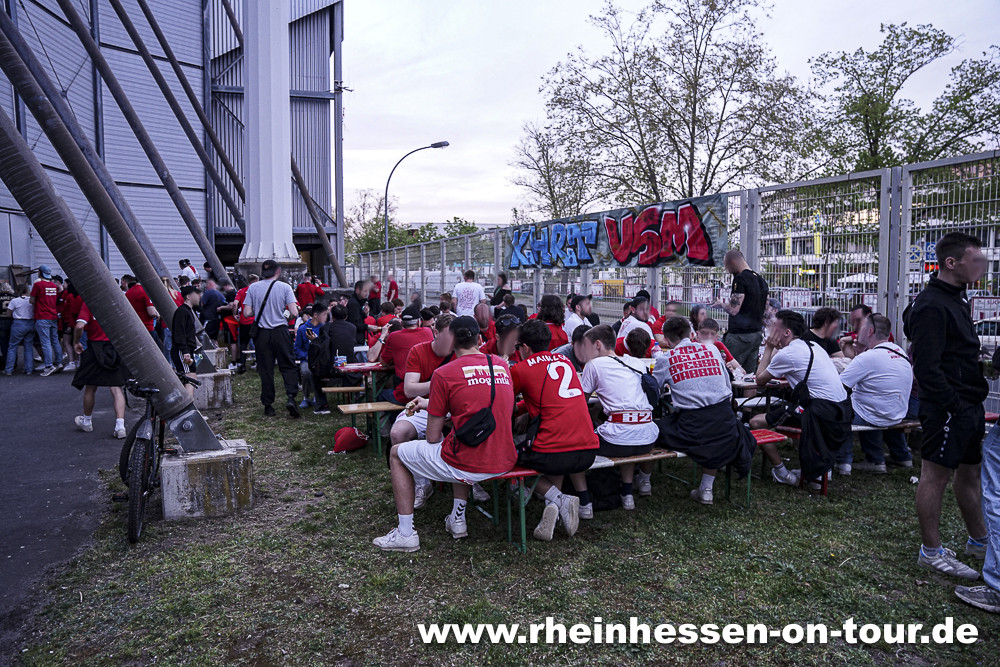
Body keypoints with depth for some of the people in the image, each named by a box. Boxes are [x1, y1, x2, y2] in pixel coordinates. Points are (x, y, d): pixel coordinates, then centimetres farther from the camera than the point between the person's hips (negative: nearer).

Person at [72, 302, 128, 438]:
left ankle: (87, 421, 34)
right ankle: (120, 426, -8)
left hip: (95, 347, -2)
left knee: (90, 388, 16)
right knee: (116, 389, 1)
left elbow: (80, 326, -19)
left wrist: (76, 342, -2)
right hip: (116, 349, 2)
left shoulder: (88, 303, -9)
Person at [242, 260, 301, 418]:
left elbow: (247, 313, -2)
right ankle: (291, 396, -11)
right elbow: (294, 313, -10)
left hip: (262, 333, 2)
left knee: (265, 369, 8)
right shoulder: (284, 287, -4)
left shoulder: (253, 288, 1)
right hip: (280, 331, -2)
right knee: (288, 365, 8)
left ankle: (268, 406, 13)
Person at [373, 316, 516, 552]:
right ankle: (458, 519, 34)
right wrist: (430, 404, 31)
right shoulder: (501, 365, 8)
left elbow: (433, 437, -3)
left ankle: (405, 534, 18)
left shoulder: (444, 373, -8)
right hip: (505, 462, 6)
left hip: (467, 466, -6)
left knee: (397, 454, 18)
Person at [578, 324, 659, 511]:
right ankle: (627, 495, 35)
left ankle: (584, 503, 10)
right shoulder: (638, 363, 17)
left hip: (618, 442, -6)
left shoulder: (594, 365, 3)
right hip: (648, 440, 6)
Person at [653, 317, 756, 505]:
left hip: (692, 424, -4)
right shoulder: (712, 349, 14)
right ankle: (707, 489, 35)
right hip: (724, 418, 4)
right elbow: (728, 388, 19)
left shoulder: (665, 359, 6)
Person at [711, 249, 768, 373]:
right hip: (757, 333, 9)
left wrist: (720, 304, -1)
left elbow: (733, 310, -19)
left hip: (740, 335, -9)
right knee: (750, 374, 11)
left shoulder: (740, 278, -14)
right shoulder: (761, 280, 14)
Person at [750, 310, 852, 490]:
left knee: (757, 422, -5)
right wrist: (774, 349, 18)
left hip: (822, 411, -9)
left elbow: (760, 380, 2)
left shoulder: (787, 353, -9)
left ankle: (782, 473, 5)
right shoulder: (813, 346, 19)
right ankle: (817, 468, 32)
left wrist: (769, 349, 7)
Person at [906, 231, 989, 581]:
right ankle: (931, 551, 10)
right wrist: (955, 406, -22)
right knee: (936, 476, 0)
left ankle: (979, 541, 34)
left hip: (969, 406, 10)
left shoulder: (956, 299, 15)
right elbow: (927, 367, -22)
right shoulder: (931, 305, -17)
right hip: (947, 408, -10)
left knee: (969, 473, 20)